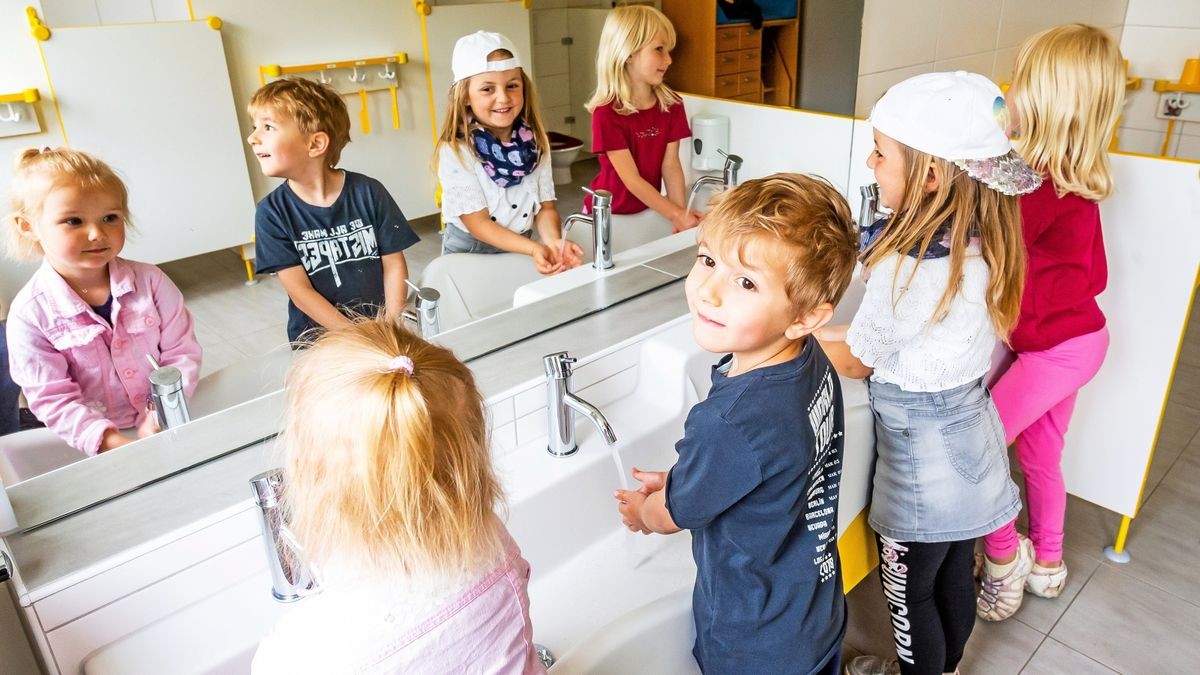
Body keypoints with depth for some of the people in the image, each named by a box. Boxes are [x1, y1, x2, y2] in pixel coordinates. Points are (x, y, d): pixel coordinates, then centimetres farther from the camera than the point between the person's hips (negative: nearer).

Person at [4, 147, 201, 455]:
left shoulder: (150, 281, -3)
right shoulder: (30, 314, -7)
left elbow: (182, 352, -1)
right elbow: (53, 400, -8)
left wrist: (163, 415, -15)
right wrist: (113, 442, -21)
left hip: (170, 428, 1)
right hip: (92, 446, 0)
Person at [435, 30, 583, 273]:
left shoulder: (535, 140, -1)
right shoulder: (455, 150, -13)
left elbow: (545, 206, -1)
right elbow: (478, 223, -15)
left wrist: (553, 242, -21)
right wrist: (534, 249, -27)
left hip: (522, 248, 3)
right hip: (470, 254, -3)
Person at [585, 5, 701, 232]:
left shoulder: (672, 105, -3)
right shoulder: (607, 113, -20)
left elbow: (670, 165, -8)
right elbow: (632, 180, -22)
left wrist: (682, 213, -22)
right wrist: (677, 215, -24)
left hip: (649, 210, 4)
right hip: (609, 214, -4)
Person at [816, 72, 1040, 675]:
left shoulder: (908, 267, -29)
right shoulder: (982, 245, -5)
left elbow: (855, 361, -14)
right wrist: (822, 330, 8)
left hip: (923, 459, -8)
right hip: (971, 442, 8)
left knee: (909, 591, 15)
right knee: (954, 575, 26)